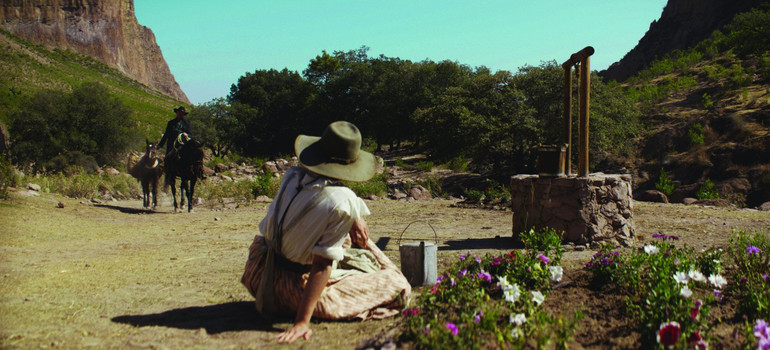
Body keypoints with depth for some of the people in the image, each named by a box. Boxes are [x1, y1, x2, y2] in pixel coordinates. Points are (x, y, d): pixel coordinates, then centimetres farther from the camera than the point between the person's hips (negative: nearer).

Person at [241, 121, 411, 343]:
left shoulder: (292, 176, -7)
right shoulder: (341, 202, -27)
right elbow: (322, 264, -27)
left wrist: (354, 219, 11)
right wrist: (302, 321, -25)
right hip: (297, 285, -7)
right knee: (398, 286, -3)